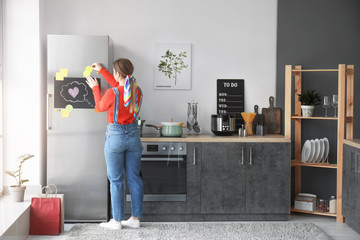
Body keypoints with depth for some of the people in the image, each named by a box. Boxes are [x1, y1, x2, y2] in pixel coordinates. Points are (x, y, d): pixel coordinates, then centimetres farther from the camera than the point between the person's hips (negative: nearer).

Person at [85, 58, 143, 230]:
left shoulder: (111, 94, -17)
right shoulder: (137, 91, 0)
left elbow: (99, 107, 4)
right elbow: (119, 86, 20)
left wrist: (95, 88, 19)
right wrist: (101, 70, 29)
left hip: (115, 136, -5)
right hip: (133, 135, 5)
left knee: (116, 180, 3)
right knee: (134, 178, 10)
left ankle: (117, 221, 9)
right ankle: (136, 218, 15)